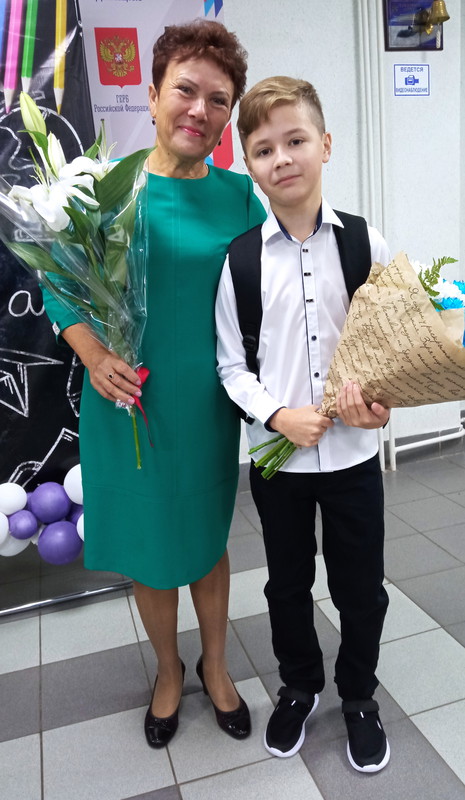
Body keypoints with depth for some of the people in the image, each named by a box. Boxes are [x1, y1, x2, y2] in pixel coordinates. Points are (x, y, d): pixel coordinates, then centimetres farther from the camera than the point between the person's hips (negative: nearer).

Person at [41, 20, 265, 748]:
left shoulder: (238, 195, -2)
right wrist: (93, 354, -16)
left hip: (208, 405, 1)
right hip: (128, 406, 0)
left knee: (207, 542, 18)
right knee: (147, 551, 15)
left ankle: (214, 665, 46)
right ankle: (169, 669, 45)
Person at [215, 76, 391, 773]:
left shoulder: (366, 244, -4)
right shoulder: (239, 259, -6)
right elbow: (232, 365, -3)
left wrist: (380, 401, -16)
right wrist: (279, 416, -17)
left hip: (353, 453, 1)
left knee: (361, 587, 15)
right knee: (288, 584, 18)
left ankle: (358, 696, 43)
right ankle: (299, 687, 46)